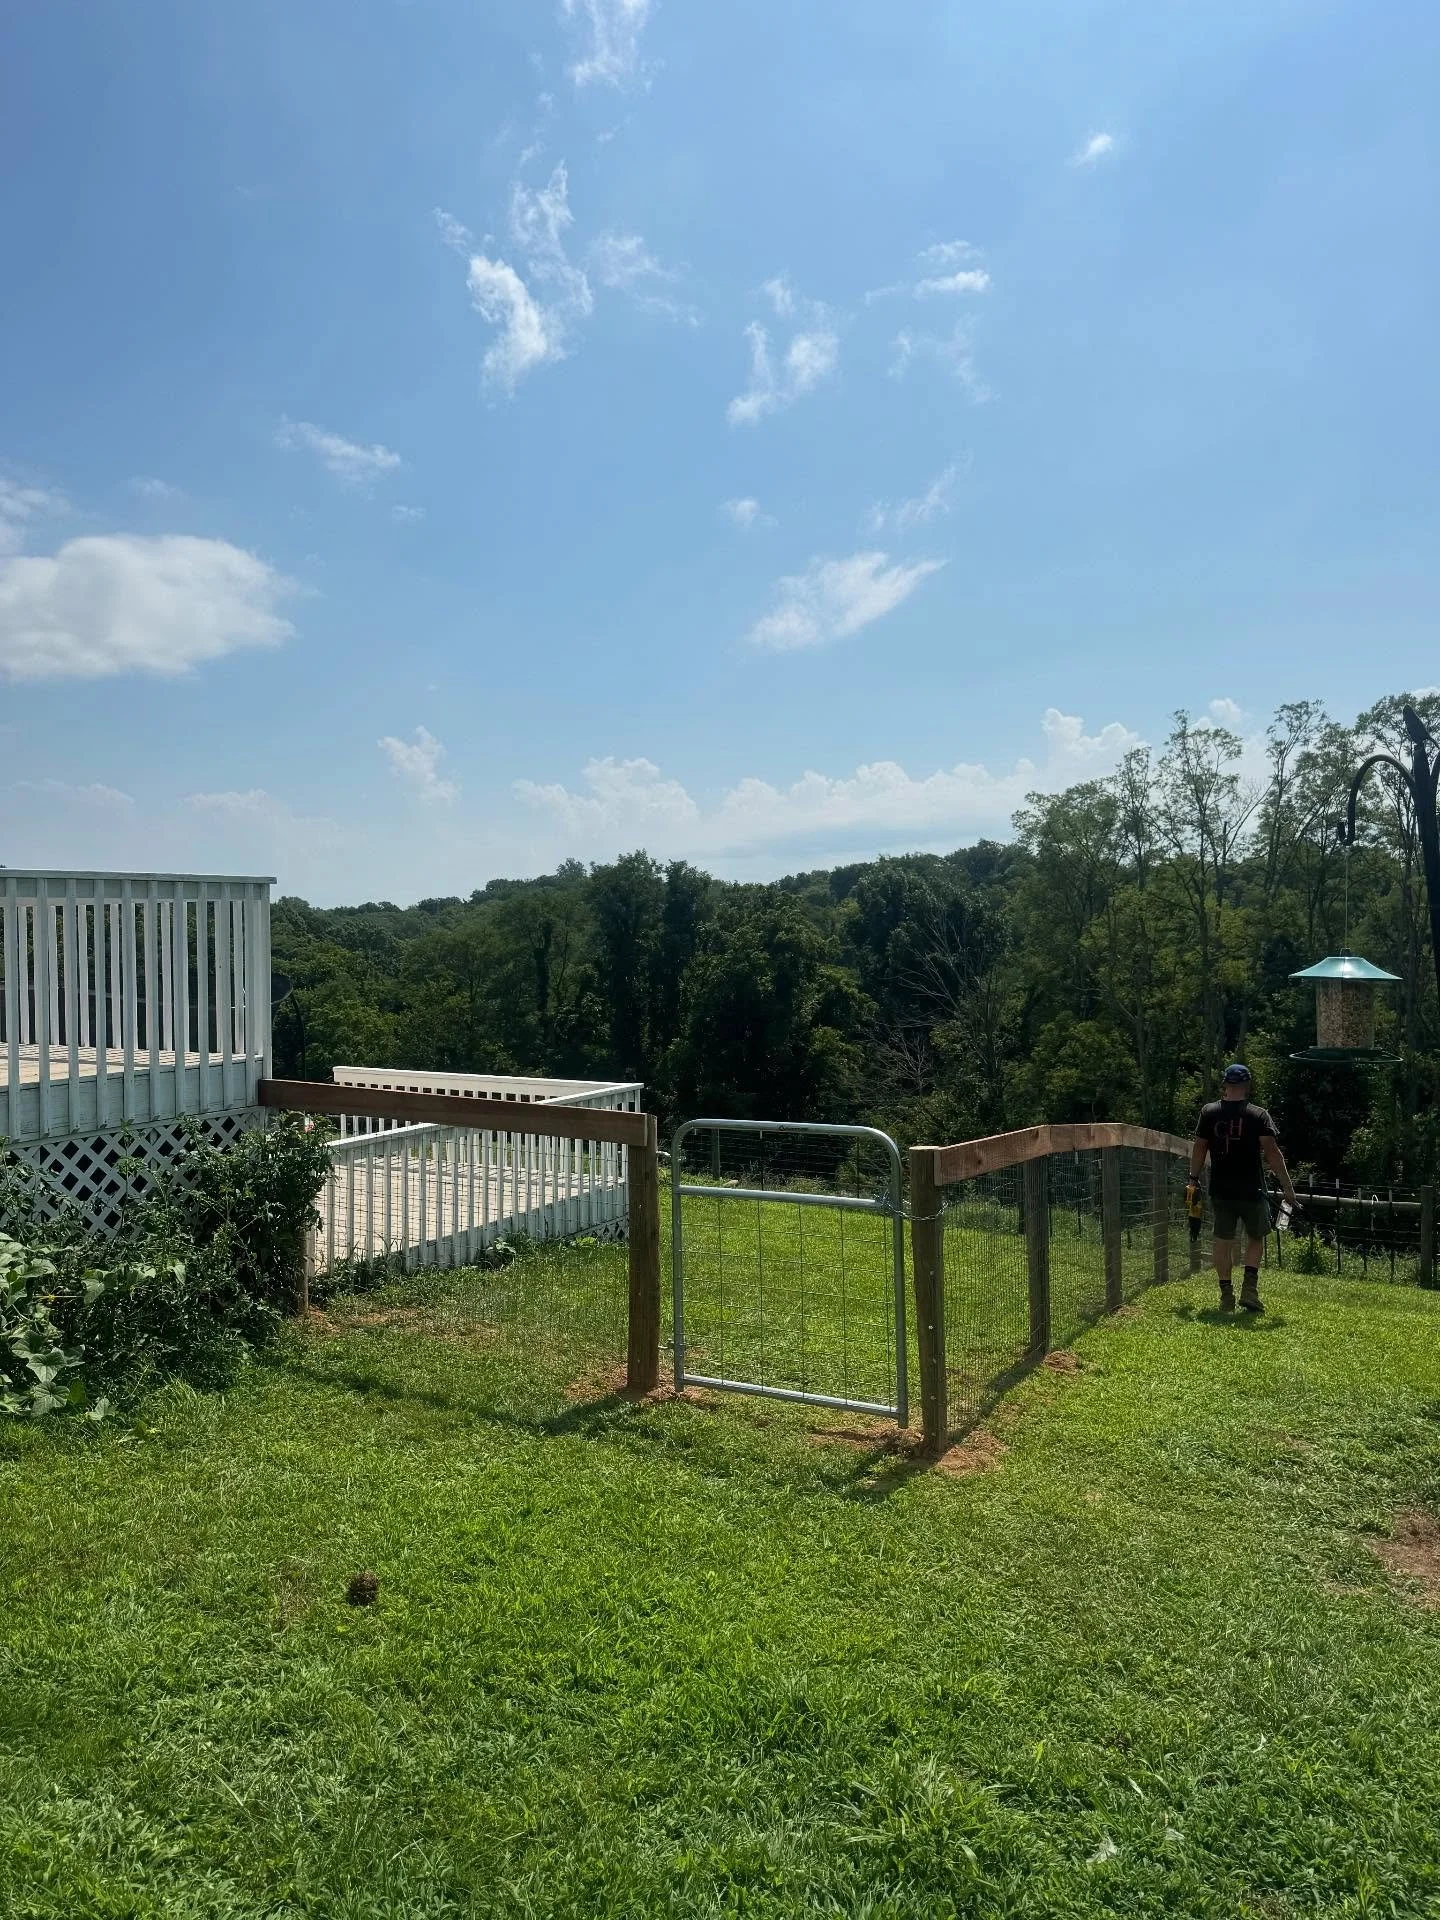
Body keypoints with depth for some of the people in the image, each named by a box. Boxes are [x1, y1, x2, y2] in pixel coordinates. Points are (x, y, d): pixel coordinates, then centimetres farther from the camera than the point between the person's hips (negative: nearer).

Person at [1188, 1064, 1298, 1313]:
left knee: (1223, 1241, 9)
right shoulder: (1258, 1115, -6)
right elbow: (1272, 1151, -13)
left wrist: (1194, 1179, 13)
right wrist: (1286, 1185, -9)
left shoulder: (1209, 1112, 1)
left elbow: (1199, 1148, 4)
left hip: (1220, 1190, 2)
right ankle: (1249, 1286, 1)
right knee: (1256, 1238, 16)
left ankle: (1226, 1293, 10)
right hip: (1251, 1190, -2)